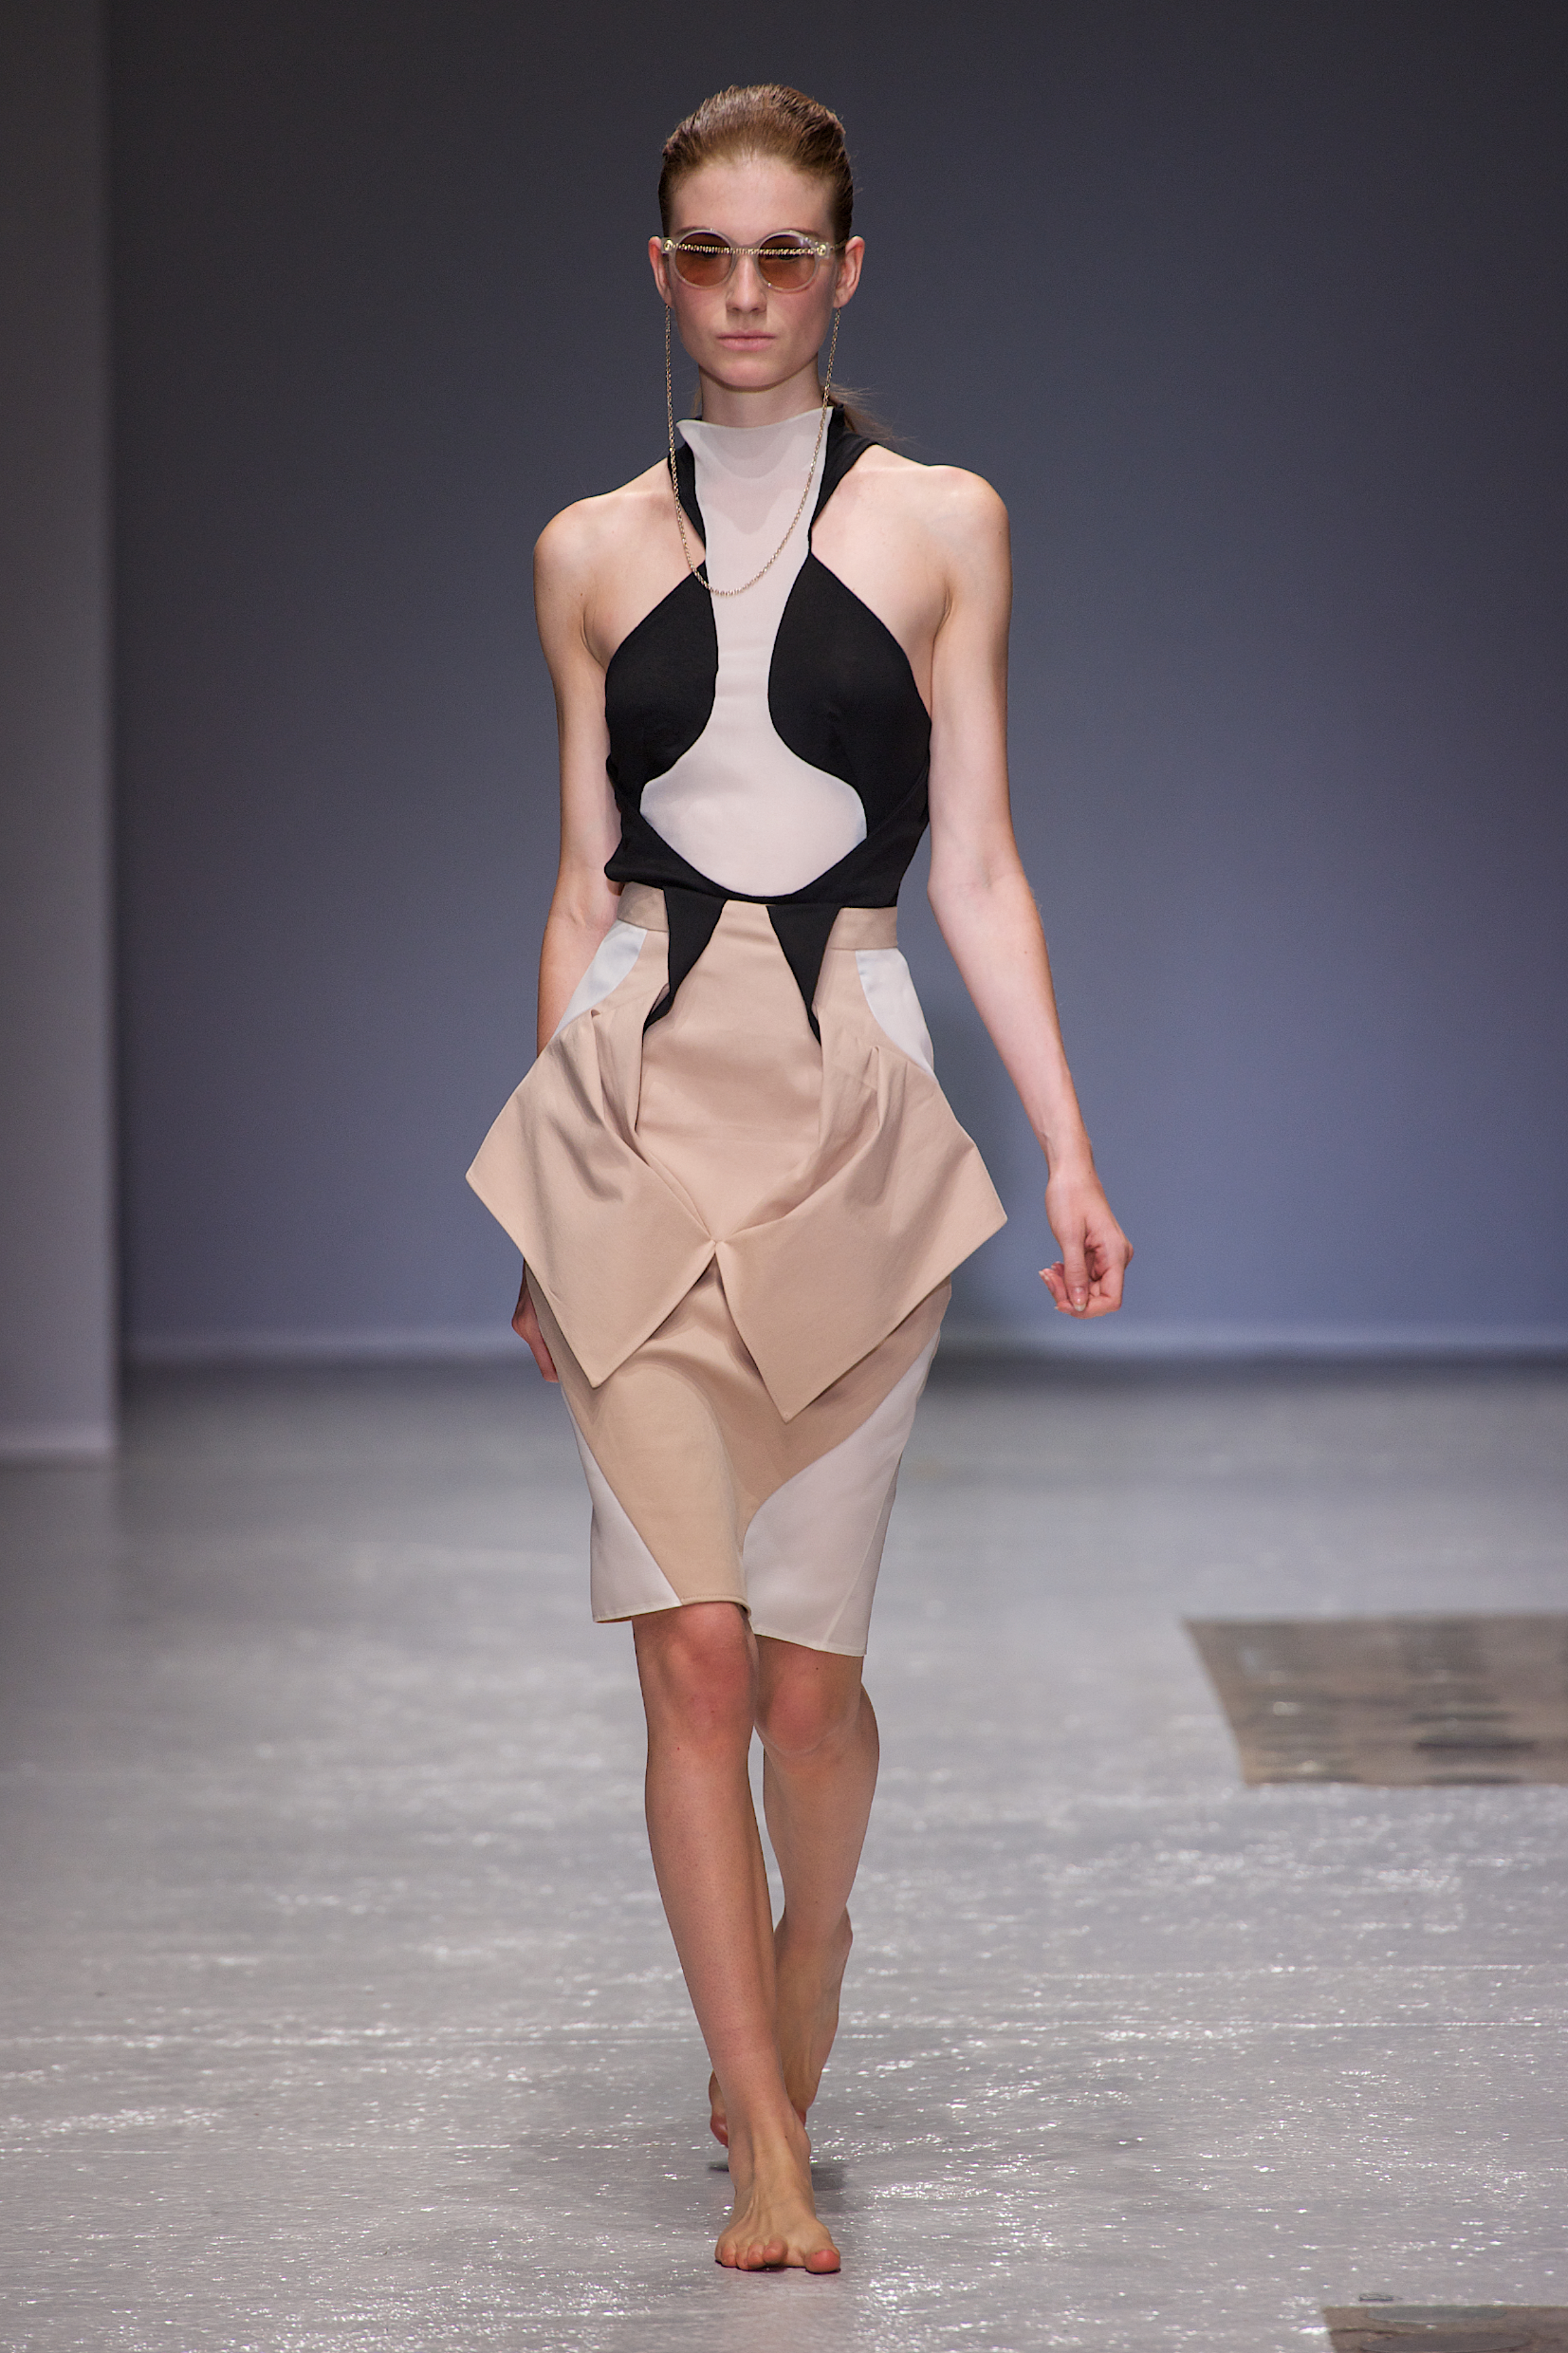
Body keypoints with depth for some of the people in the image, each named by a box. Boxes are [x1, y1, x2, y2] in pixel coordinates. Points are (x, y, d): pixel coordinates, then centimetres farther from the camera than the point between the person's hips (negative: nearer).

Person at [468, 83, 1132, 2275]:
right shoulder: (594, 552, 10)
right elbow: (583, 882, 14)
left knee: (808, 1658, 3)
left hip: (850, 1111, -1)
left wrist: (1068, 1149, -2)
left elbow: (978, 867, 5)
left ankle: (781, 2066, 29)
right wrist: (544, 1195, 14)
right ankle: (769, 2157, 1)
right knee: (691, 1642, -6)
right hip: (637, 1104, 1)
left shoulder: (941, 525, 5)